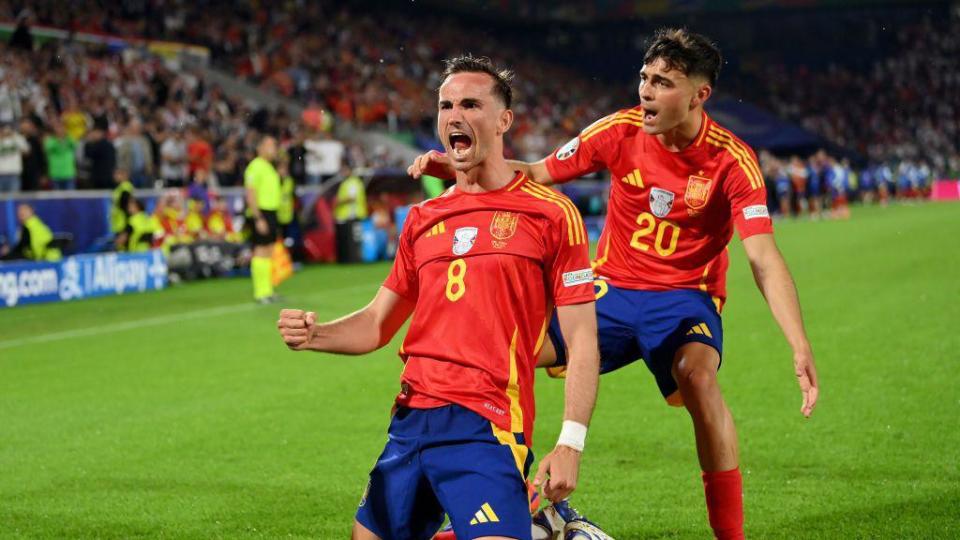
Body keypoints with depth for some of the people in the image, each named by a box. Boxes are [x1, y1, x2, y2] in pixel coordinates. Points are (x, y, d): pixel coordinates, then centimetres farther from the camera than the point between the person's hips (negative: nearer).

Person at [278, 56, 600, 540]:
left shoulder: (551, 213, -2)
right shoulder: (423, 219, 14)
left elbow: (581, 340, -4)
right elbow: (378, 323, 20)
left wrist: (570, 443, -13)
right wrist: (314, 335, 0)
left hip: (484, 427, -6)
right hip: (410, 422, 6)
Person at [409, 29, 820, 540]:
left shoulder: (732, 160, -17)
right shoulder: (621, 130, -8)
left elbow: (764, 258, -23)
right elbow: (538, 174, 2)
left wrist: (800, 347, -34)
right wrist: (455, 167, -13)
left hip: (684, 296, -3)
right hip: (610, 288, 4)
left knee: (697, 374, -35)